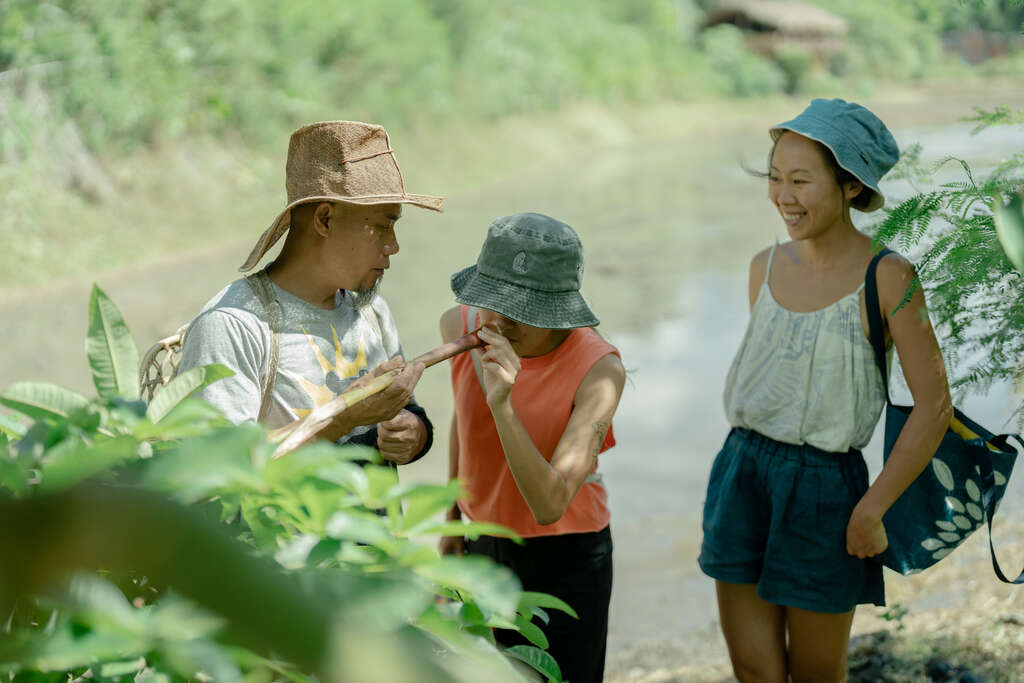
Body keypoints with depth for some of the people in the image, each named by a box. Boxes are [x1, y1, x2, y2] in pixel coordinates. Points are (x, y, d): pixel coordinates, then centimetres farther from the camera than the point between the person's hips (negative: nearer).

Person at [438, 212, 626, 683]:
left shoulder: (599, 369, -26)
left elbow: (549, 505, -33)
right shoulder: (460, 326, -12)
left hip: (565, 560, -5)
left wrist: (502, 403, -43)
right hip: (485, 546, 5)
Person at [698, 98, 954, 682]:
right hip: (741, 472, 5)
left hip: (823, 486, -5)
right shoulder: (766, 267, 4)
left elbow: (934, 405, -11)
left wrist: (872, 509, -12)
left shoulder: (887, 278, -13)